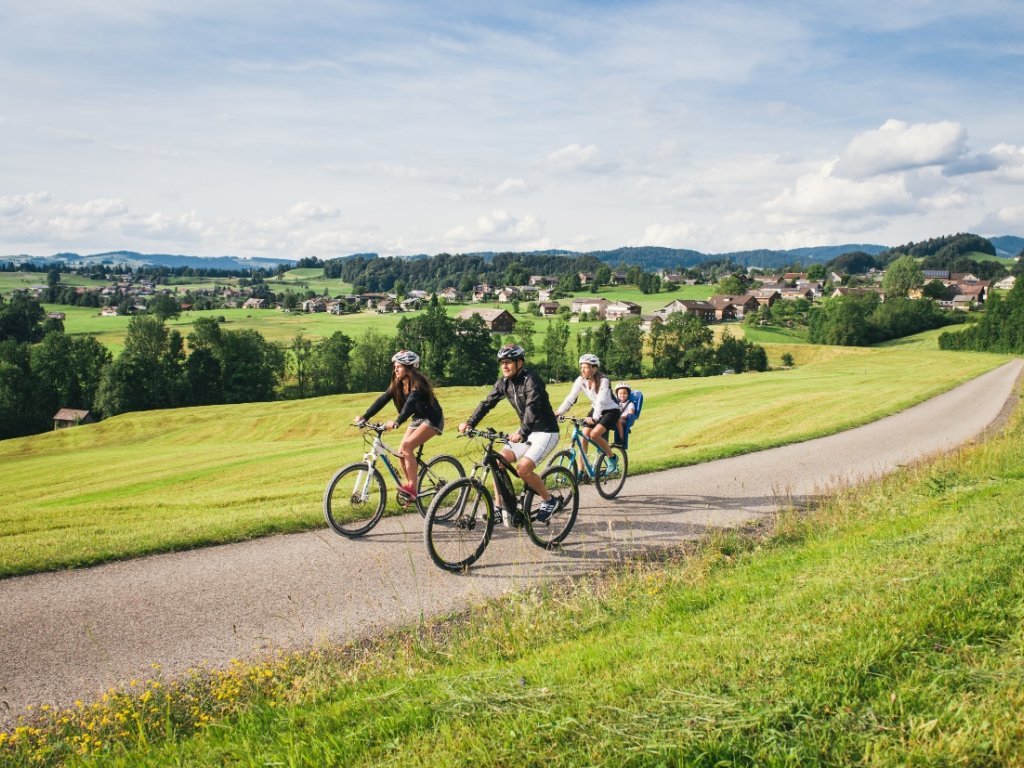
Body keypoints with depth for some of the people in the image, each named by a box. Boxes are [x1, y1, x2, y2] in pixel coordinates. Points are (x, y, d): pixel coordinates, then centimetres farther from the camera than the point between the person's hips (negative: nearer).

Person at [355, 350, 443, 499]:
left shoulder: (417, 382, -24)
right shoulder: (397, 384, 0)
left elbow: (410, 402, -39)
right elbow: (382, 400, -7)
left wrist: (397, 422, -53)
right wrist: (364, 417, -19)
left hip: (432, 419, -8)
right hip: (418, 418, 8)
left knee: (407, 446, -24)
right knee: (401, 452, -4)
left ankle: (412, 488, -20)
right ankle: (409, 487, 9)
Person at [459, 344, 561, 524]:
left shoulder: (531, 380, -22)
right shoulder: (504, 382, 1)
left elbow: (532, 408, -35)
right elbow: (487, 403, -1)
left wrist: (521, 432, -49)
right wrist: (469, 423, -15)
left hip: (545, 432, -8)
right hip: (526, 432, 8)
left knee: (522, 468, -23)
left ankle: (549, 501, -1)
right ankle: (499, 507, 1)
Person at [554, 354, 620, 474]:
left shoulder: (603, 381, -25)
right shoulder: (581, 380, -11)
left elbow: (600, 401, -36)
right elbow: (570, 398, -15)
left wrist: (594, 418, -49)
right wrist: (558, 412, -26)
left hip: (611, 411, -6)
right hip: (596, 410, 6)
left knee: (594, 434, -25)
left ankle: (612, 458, -2)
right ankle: (580, 472, -4)